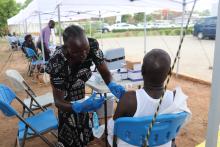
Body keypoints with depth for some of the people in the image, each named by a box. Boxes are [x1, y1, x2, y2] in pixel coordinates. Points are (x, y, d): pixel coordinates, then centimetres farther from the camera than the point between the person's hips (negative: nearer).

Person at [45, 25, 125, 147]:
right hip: (65, 91, -3)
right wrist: (80, 107, -53)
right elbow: (58, 101, -33)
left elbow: (105, 73, -22)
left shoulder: (92, 45, -29)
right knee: (70, 124, 9)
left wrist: (112, 85, -44)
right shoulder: (57, 62, -37)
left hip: (80, 88, 3)